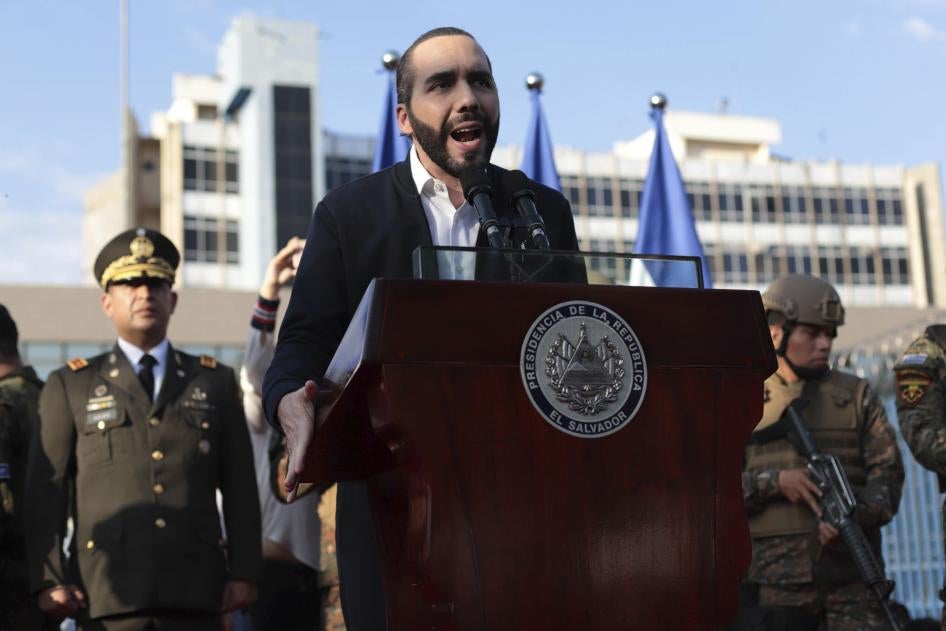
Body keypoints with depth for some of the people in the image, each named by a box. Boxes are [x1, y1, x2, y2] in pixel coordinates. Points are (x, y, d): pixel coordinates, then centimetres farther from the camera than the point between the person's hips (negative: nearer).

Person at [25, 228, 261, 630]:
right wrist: (48, 581, -4)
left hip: (196, 595, 1)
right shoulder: (69, 387, 12)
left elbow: (240, 488, 11)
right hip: (108, 595, -1)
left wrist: (244, 572, 2)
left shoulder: (216, 383, 16)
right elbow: (44, 492, 6)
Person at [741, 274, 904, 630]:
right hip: (778, 577, 0)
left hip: (851, 572, 0)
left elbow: (887, 470, 3)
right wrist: (774, 481, -14)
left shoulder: (856, 396, 12)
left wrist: (854, 515, -16)